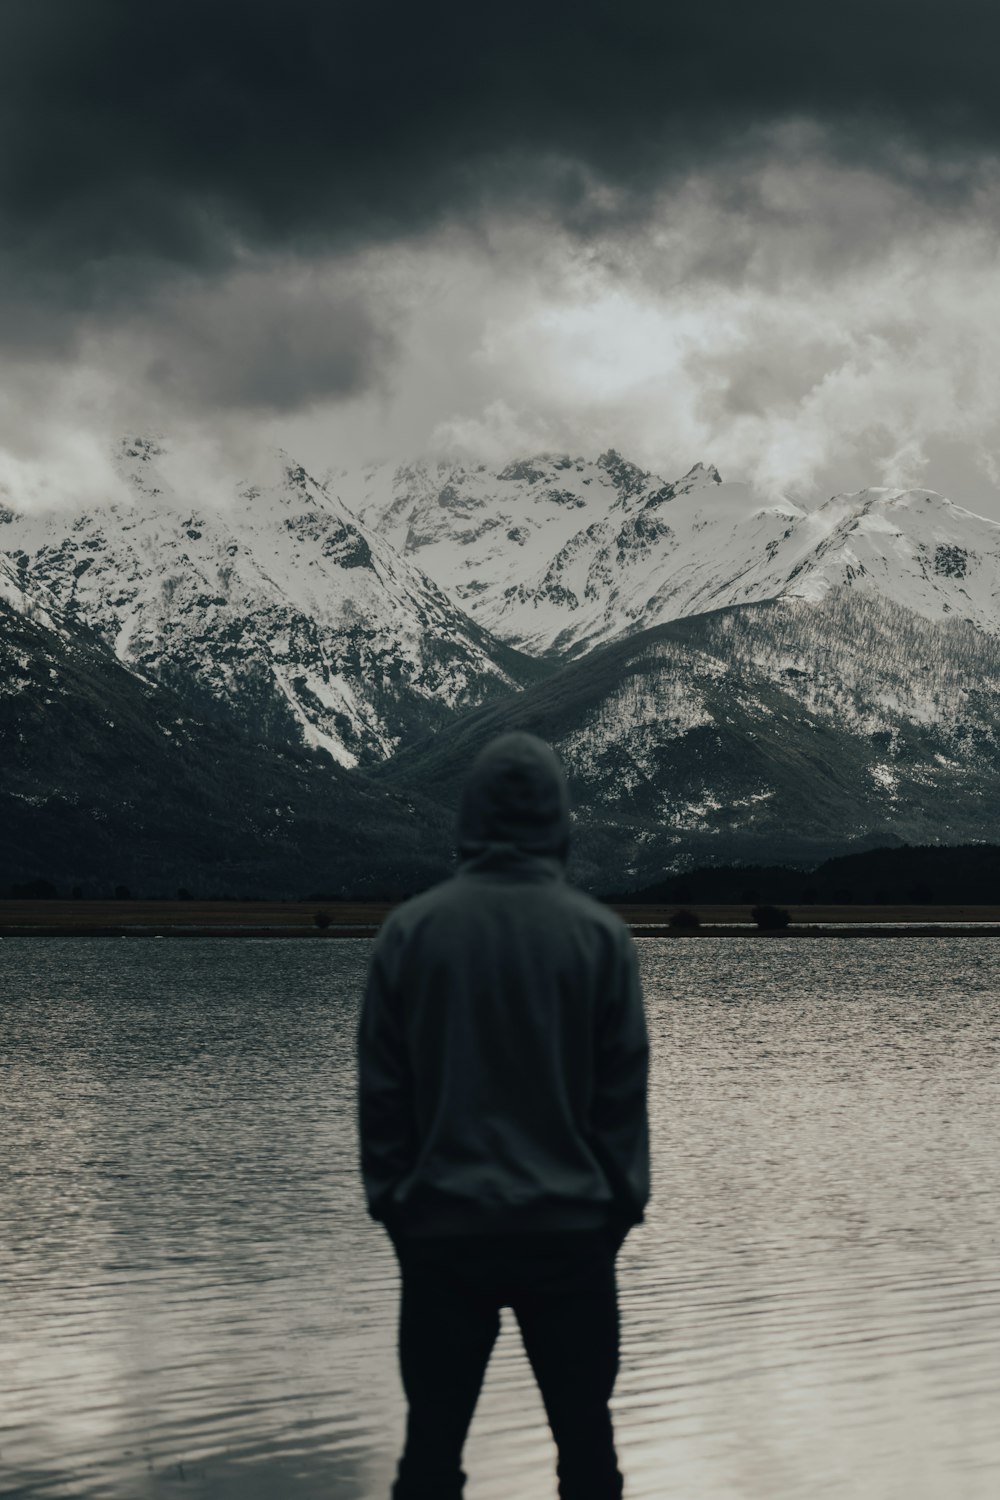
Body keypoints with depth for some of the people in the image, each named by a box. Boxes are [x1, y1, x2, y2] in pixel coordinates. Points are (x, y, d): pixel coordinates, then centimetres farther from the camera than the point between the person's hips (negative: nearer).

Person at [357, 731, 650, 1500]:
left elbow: (380, 1087, 1)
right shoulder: (599, 934, -3)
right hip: (570, 1229, 0)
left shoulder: (411, 930, -1)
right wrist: (621, 1207, 6)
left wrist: (391, 1203, 8)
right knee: (584, 1438, 8)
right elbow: (624, 1091, -2)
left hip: (443, 1227, 1)